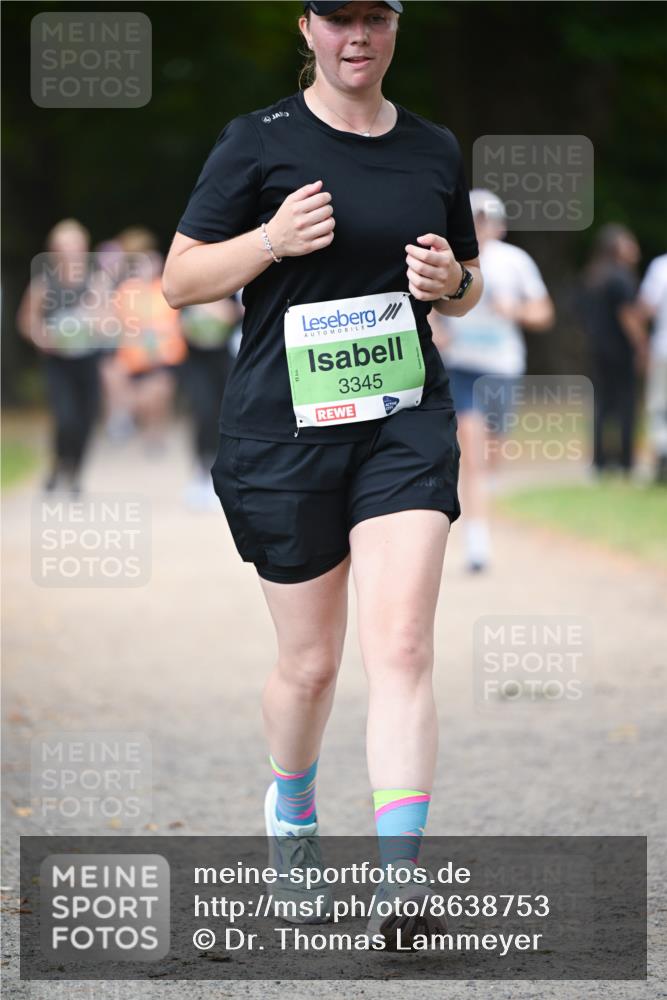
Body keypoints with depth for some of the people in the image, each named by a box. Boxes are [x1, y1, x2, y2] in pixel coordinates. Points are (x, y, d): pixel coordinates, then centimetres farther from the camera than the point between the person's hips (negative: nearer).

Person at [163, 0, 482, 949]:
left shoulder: (435, 149, 9)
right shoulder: (258, 142, -2)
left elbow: (467, 289, 21)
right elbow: (180, 280, -2)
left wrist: (453, 281, -3)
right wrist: (274, 240, -18)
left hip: (406, 423, 2)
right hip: (284, 431, -1)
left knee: (402, 648, -15)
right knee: (310, 662, 9)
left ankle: (401, 880, -19)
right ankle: (291, 809, 40)